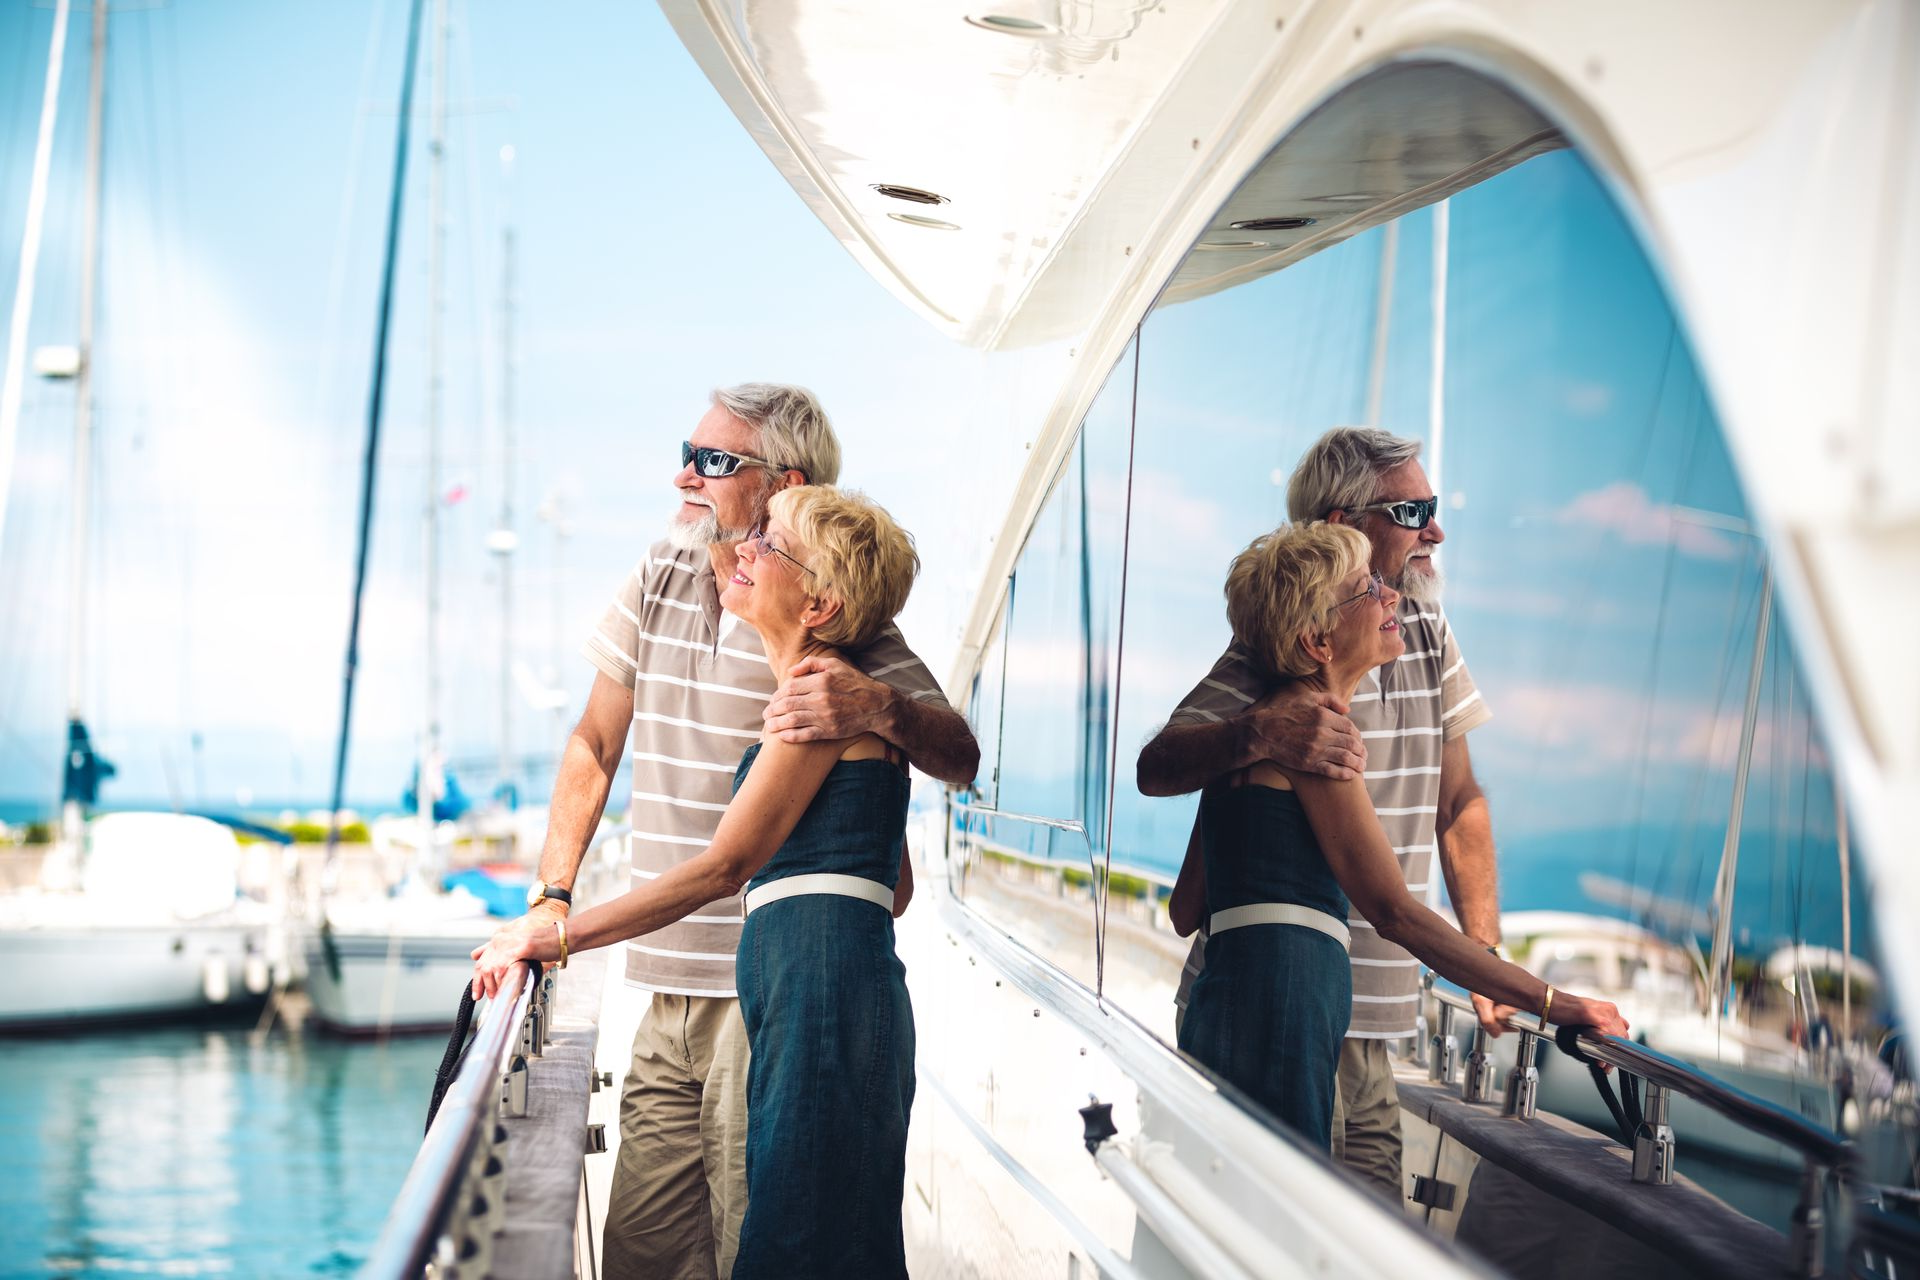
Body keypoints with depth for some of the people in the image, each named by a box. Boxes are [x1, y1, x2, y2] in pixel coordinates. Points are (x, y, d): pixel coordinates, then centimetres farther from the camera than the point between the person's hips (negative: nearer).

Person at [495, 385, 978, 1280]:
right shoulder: (661, 577, 10)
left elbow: (960, 758, -11)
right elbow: (594, 749, 18)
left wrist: (881, 706, -31)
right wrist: (550, 901, 12)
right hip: (670, 990, 5)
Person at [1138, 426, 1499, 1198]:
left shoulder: (1429, 638, 12)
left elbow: (1459, 803, 20)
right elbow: (1156, 768, -19)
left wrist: (1484, 953, 14)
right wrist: (1258, 731, -38)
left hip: (1373, 1023, 7)